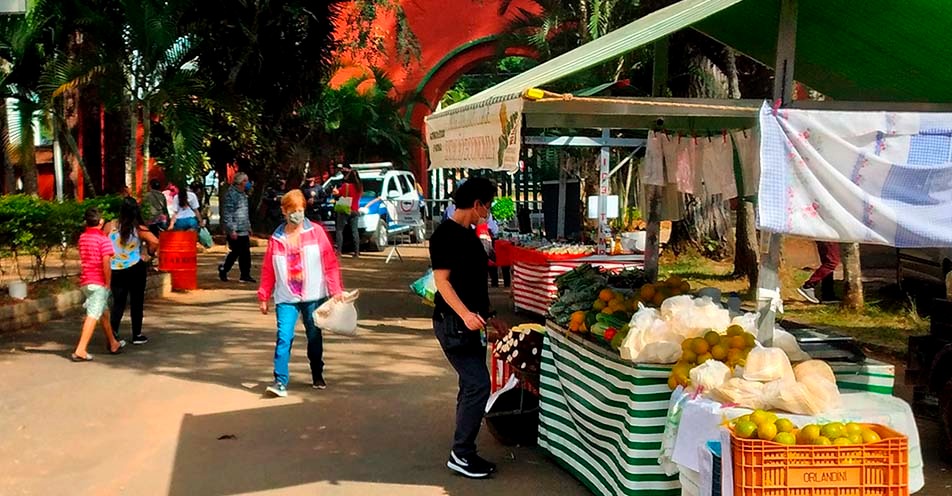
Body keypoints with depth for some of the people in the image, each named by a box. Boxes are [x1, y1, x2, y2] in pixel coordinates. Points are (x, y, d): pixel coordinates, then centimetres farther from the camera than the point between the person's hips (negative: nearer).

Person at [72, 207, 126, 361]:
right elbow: (106, 264, -17)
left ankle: (113, 344, 34)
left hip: (85, 281, 7)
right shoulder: (103, 239, -11)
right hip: (98, 282, -7)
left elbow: (82, 259, 12)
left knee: (104, 313, 21)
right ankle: (80, 351, -17)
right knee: (93, 315, -9)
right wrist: (108, 283, -10)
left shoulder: (82, 237, 9)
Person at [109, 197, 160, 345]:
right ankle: (137, 335, 17)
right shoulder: (138, 228, -10)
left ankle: (113, 331, -12)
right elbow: (155, 241, -22)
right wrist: (148, 253, -4)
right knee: (136, 302, 10)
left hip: (115, 269, 2)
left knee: (118, 303, 7)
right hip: (135, 268, -2)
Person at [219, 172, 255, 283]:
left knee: (245, 253, 5)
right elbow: (227, 213, -16)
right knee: (235, 252, 0)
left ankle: (245, 275, 9)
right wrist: (231, 230, -19)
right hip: (235, 231, -8)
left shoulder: (243, 194, 15)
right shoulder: (230, 194, -12)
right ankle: (223, 269, 20)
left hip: (244, 230, 8)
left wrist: (248, 226, 20)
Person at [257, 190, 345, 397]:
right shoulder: (276, 239, 3)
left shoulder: (316, 232, -1)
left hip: (313, 296, 0)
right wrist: (263, 297, 6)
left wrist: (336, 290, -8)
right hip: (286, 297, 0)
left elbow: (330, 263, -2)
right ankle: (280, 381, -14)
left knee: (314, 337, 13)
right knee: (284, 337, -13)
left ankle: (318, 376, 30)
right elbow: (268, 270, 7)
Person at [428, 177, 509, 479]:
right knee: (478, 385, -12)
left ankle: (464, 453, 19)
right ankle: (460, 455, -3)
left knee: (471, 386, 11)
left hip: (471, 322, 10)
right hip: (453, 323, -10)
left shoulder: (469, 235, 15)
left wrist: (490, 317, 22)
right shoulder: (446, 234, -13)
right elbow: (442, 281, -19)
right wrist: (465, 314, -31)